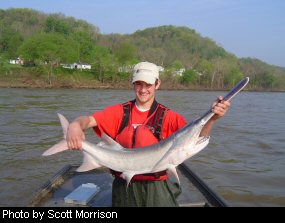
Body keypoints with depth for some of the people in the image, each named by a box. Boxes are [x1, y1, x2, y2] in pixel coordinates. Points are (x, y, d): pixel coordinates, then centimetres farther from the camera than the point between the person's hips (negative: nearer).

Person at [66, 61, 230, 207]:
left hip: (156, 188, -1)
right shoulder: (120, 112, -2)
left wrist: (212, 119, -38)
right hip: (124, 187, 2)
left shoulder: (168, 116, -7)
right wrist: (75, 125, -37)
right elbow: (89, 120, -14)